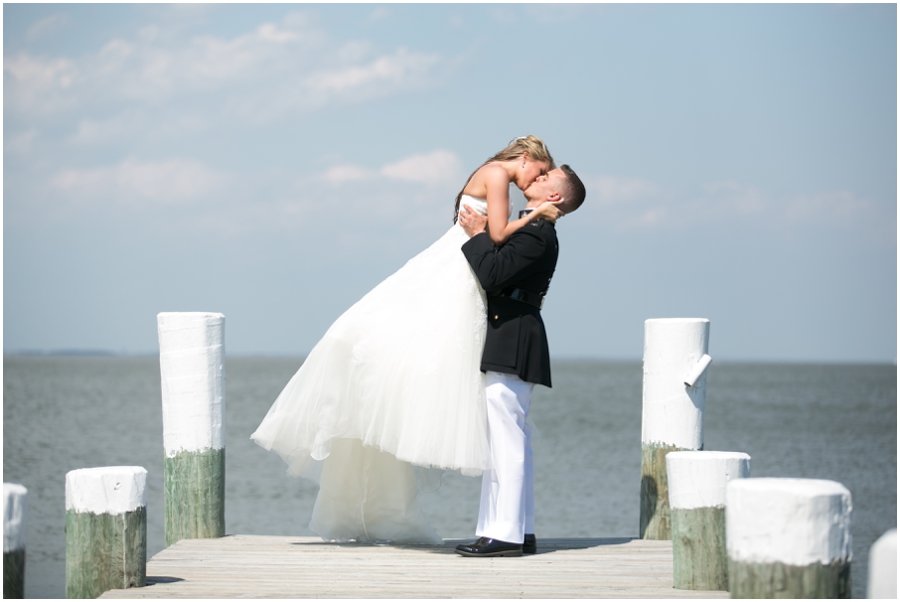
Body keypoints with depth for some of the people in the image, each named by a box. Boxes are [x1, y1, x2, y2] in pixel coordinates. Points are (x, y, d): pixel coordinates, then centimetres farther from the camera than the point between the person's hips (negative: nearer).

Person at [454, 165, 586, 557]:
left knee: (507, 439, -10)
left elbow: (492, 273, -21)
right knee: (509, 441, 12)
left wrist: (478, 235, -8)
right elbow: (497, 273, 25)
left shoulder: (536, 234, -13)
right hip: (505, 347, 10)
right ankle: (520, 532, 15)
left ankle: (506, 535, -9)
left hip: (511, 345, -10)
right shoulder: (532, 230, 19)